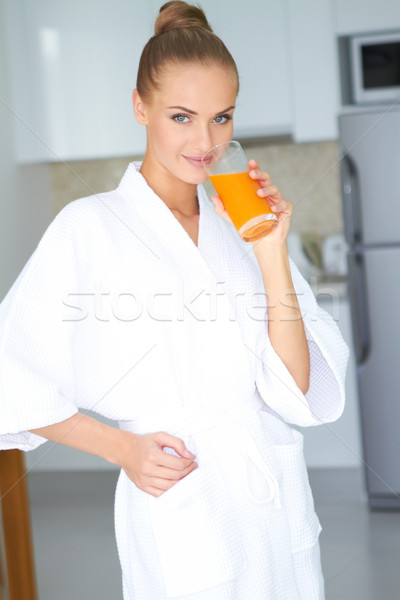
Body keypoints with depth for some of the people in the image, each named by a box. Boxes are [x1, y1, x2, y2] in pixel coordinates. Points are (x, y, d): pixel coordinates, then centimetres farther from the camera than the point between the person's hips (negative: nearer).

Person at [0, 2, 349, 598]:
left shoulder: (242, 224, 4)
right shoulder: (89, 227, -8)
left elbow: (299, 394, -5)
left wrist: (272, 254, -12)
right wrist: (123, 447, -12)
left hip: (282, 502, 5)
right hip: (178, 515, -4)